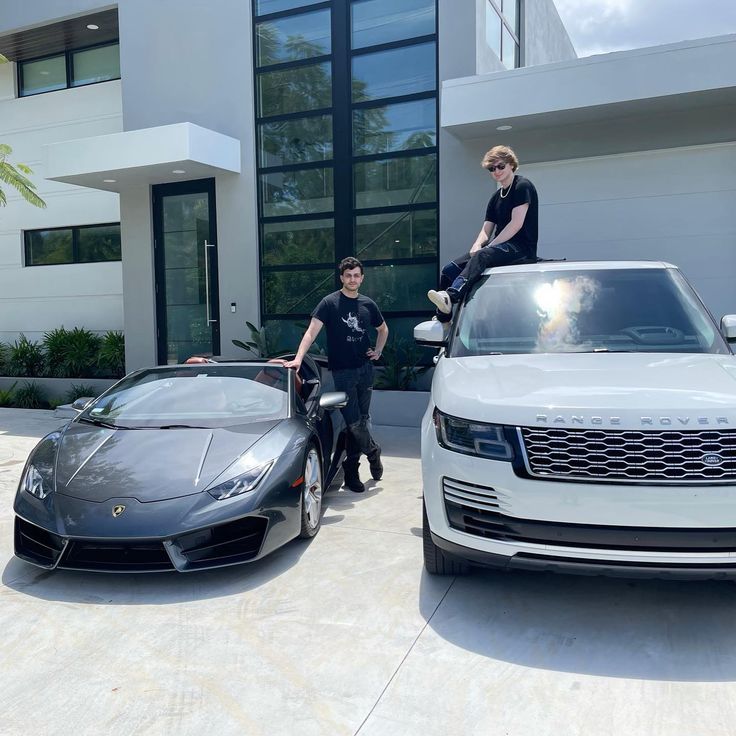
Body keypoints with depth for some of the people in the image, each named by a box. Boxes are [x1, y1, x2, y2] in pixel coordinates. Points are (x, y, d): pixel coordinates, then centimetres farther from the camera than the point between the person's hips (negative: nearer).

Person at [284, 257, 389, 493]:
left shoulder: (368, 304, 8)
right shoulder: (330, 303, -5)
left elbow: (383, 329, 26)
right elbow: (312, 332, -13)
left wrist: (378, 351, 12)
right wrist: (298, 358, -26)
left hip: (365, 369, 5)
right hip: (342, 371, -4)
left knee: (361, 419, 8)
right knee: (354, 421, -7)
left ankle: (351, 472, 18)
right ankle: (373, 451, 22)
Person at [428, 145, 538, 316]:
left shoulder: (522, 186, -2)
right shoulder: (496, 197, 21)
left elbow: (516, 224, -13)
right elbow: (486, 230, 16)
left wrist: (490, 246, -16)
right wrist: (477, 245, -7)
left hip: (521, 246, -8)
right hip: (501, 247, 8)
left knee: (482, 256, -38)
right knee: (449, 270, -9)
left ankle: (450, 296, -58)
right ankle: (442, 320, -12)